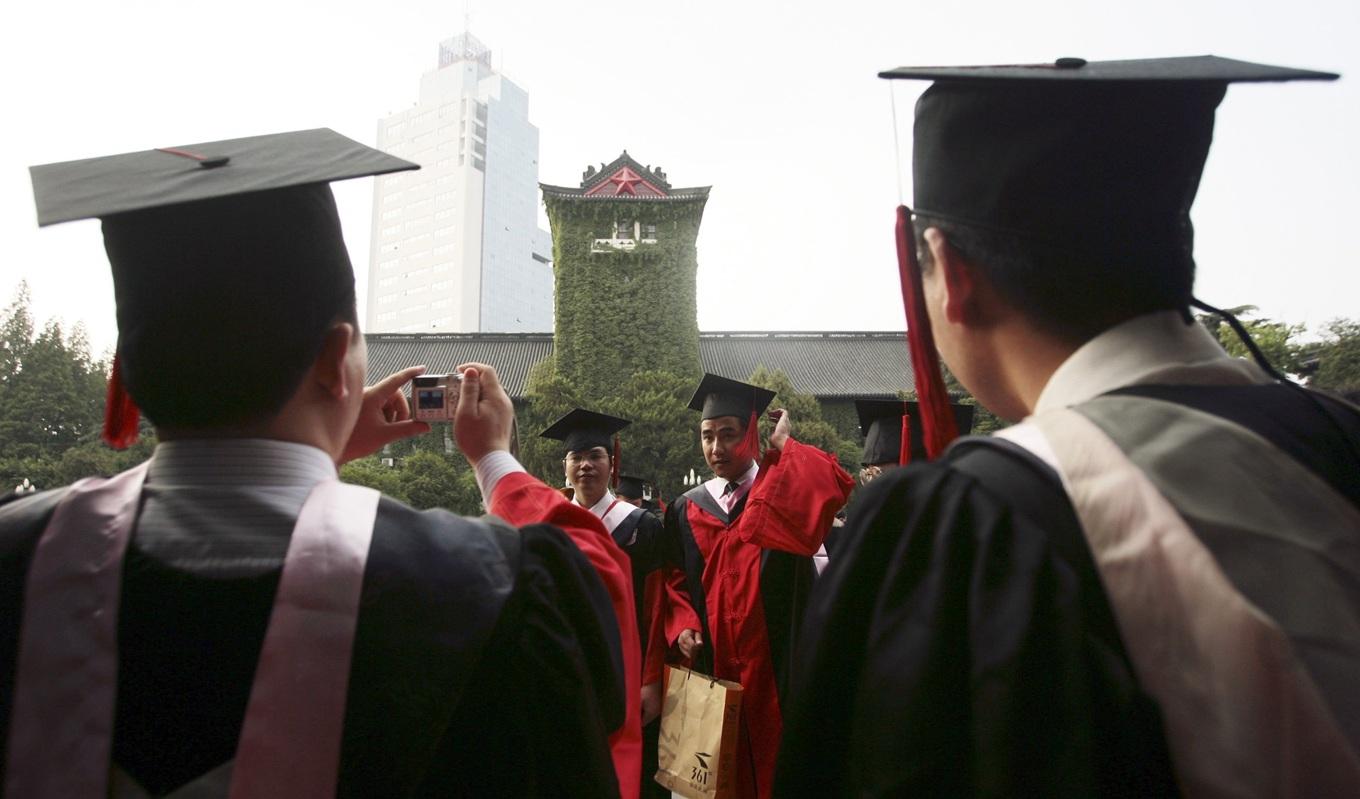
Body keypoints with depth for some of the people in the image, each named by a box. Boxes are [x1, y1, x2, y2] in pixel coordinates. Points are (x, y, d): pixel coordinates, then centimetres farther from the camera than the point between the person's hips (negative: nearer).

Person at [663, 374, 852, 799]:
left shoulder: (787, 496, 0)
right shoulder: (687, 510, 9)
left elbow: (835, 485, -21)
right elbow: (675, 585, 11)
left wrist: (784, 444, -10)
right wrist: (683, 627, -7)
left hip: (775, 667, -3)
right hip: (713, 671, 3)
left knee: (775, 765, 3)